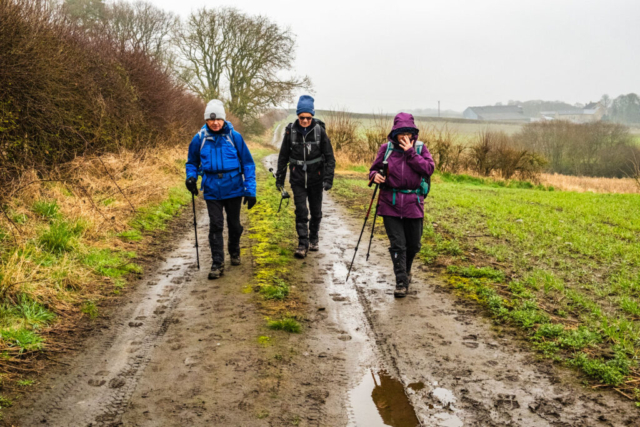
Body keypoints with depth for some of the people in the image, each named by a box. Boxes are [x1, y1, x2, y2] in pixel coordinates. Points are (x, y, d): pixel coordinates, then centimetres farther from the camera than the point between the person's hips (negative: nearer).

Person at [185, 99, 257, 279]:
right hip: (212, 190, 0)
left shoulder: (234, 136, -7)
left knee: (234, 224, 14)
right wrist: (191, 177, -8)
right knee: (215, 226, -3)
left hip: (233, 189, 0)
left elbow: (248, 163, -2)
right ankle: (217, 263, 4)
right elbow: (192, 162, 13)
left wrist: (250, 190, -7)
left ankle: (234, 252, 38)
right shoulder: (200, 138, -3)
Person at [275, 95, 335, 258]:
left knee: (316, 211, 12)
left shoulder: (319, 130, -7)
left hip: (315, 178, 0)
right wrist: (280, 178, 7)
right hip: (297, 179, 0)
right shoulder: (291, 131, -5)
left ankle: (313, 239, 31)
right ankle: (303, 244, 1)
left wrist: (328, 179, -11)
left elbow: (329, 157, -4)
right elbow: (283, 156, 6)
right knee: (301, 211, -6)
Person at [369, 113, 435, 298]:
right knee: (397, 244, -4)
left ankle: (406, 270, 40)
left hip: (413, 204, 1)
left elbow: (429, 169, -12)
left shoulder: (420, 148, 2)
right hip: (390, 204, -1)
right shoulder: (386, 149, 2)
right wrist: (375, 175, -12)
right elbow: (374, 168, 11)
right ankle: (401, 282, 4)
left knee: (414, 244, 12)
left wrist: (410, 153, -16)